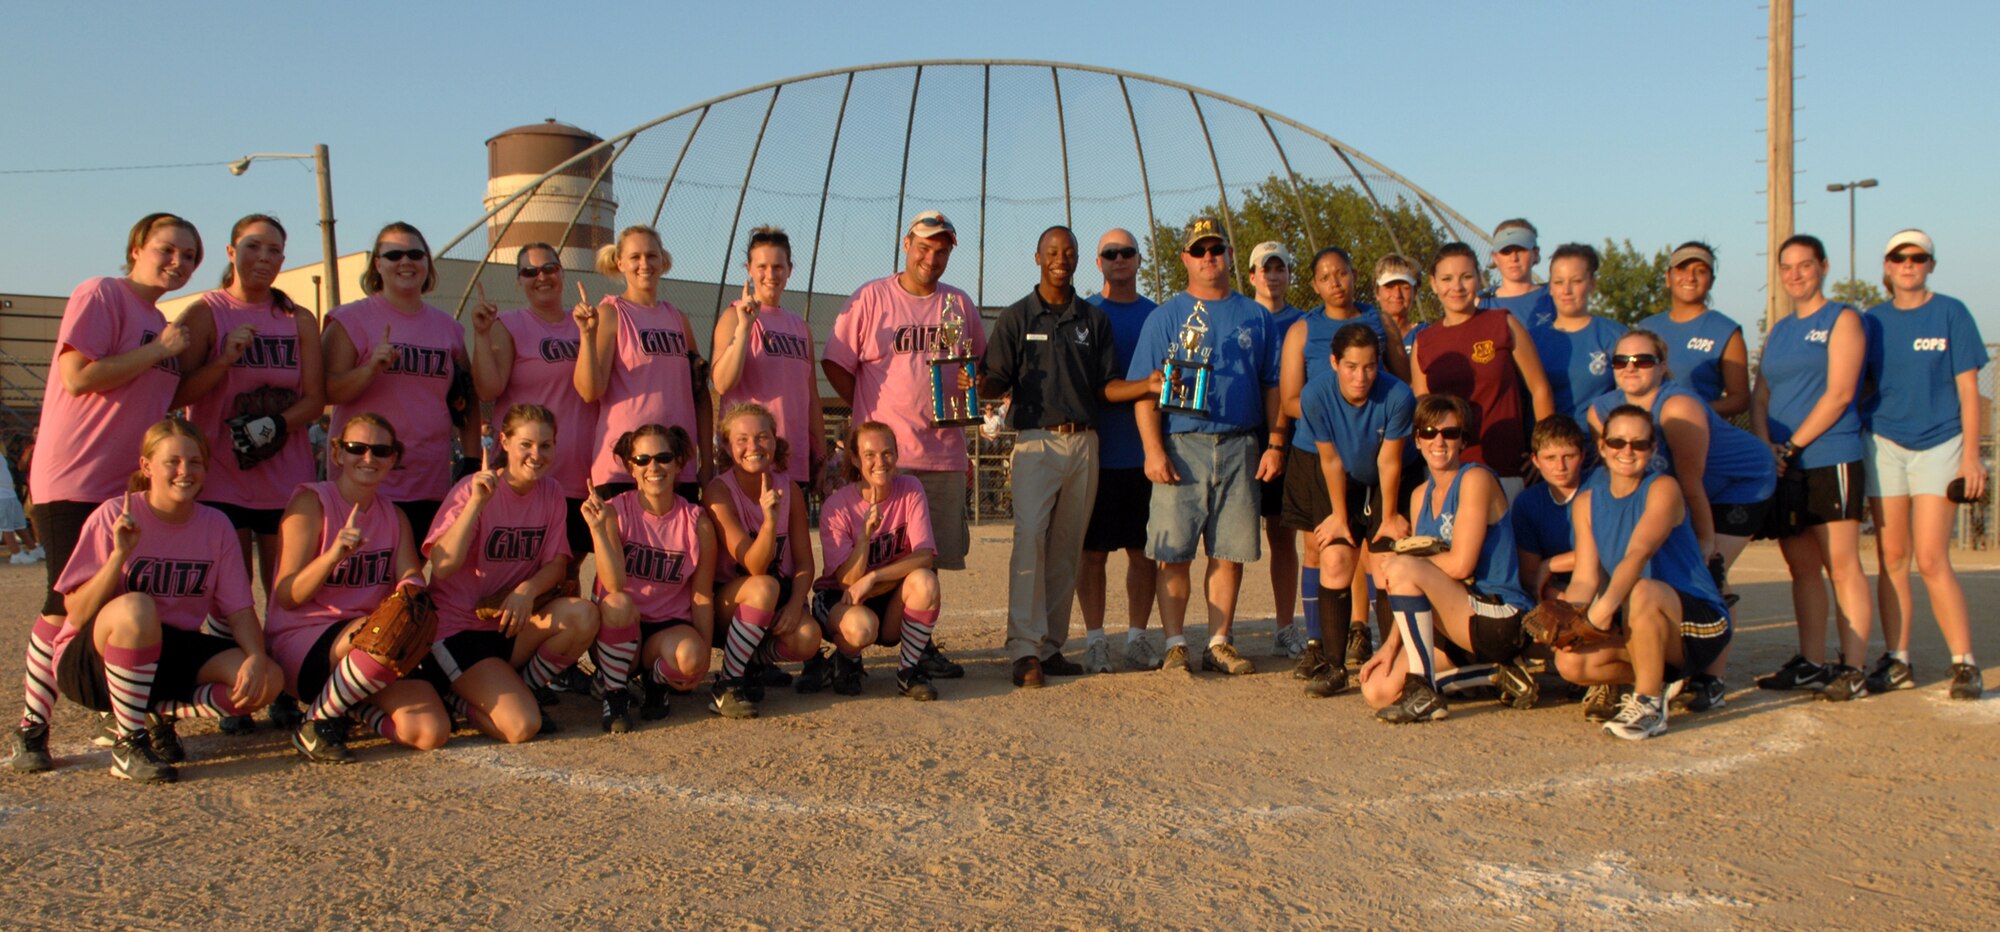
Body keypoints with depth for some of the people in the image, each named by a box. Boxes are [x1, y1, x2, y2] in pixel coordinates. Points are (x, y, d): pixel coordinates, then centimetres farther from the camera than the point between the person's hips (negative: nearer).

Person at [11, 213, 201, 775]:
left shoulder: (161, 324, 18)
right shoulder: (99, 296, -7)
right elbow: (78, 376, -19)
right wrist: (157, 350, -15)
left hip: (130, 485, 8)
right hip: (75, 481, -8)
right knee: (68, 604, -7)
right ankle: (31, 729, 3)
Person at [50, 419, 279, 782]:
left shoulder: (215, 525, -2)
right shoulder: (113, 517, -13)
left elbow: (240, 609, -3)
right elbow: (77, 614, -16)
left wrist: (256, 657, -22)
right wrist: (119, 554, -29)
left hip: (171, 653, 4)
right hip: (91, 663, -4)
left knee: (267, 681, -20)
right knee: (135, 607, -38)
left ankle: (156, 713, 5)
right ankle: (128, 743, -20)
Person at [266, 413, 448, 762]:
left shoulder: (394, 516, 13)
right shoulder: (311, 502, -5)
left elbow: (410, 575, 0)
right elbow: (286, 597, -10)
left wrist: (411, 584, -25)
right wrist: (333, 555, -27)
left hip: (367, 647, 5)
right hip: (300, 642, -5)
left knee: (430, 731, -19)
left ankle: (354, 705, 11)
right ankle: (317, 723, -13)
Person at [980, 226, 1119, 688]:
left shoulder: (1095, 319, 16)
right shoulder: (1016, 317, 9)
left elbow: (1107, 387, 13)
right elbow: (996, 383, 3)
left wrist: (1151, 384, -4)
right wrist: (977, 382, -19)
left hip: (1084, 443, 3)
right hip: (1036, 441, -3)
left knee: (1067, 549, 4)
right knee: (1029, 536, -17)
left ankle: (1052, 646, 11)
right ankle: (1025, 650, -17)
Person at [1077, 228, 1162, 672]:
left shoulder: (1156, 315, 12)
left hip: (1145, 452, 3)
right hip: (1099, 450, -3)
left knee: (1145, 549, 6)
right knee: (1094, 549, 1)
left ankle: (1137, 636, 17)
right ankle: (1094, 639, 10)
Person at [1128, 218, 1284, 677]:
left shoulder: (1255, 317, 14)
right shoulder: (1166, 316, 6)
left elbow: (1273, 385, 15)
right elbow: (1144, 390, 0)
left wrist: (1275, 443, 4)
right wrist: (1153, 449, -11)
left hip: (1241, 448, 2)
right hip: (1182, 445, -2)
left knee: (1231, 551, 4)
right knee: (1174, 551, -4)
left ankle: (1219, 643, 14)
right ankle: (1175, 645, 3)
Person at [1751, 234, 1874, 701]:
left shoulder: (1842, 320, 0)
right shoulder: (1778, 331, 19)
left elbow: (1839, 393, -10)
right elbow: (1759, 397, 14)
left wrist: (1792, 446, -13)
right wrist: (1765, 447, -4)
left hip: (1830, 460, -6)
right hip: (1783, 468, 6)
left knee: (1842, 566, -6)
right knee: (1802, 567, 8)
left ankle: (1853, 668, -3)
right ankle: (1811, 662, 13)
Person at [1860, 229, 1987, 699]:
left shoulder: (1950, 313, 0)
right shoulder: (1873, 321, 8)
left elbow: (1967, 388, -2)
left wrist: (1970, 455, -8)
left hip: (1939, 445, -3)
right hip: (1884, 445, 3)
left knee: (1932, 559, -11)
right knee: (1891, 558, 4)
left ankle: (1964, 664, -2)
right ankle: (1896, 661, 10)